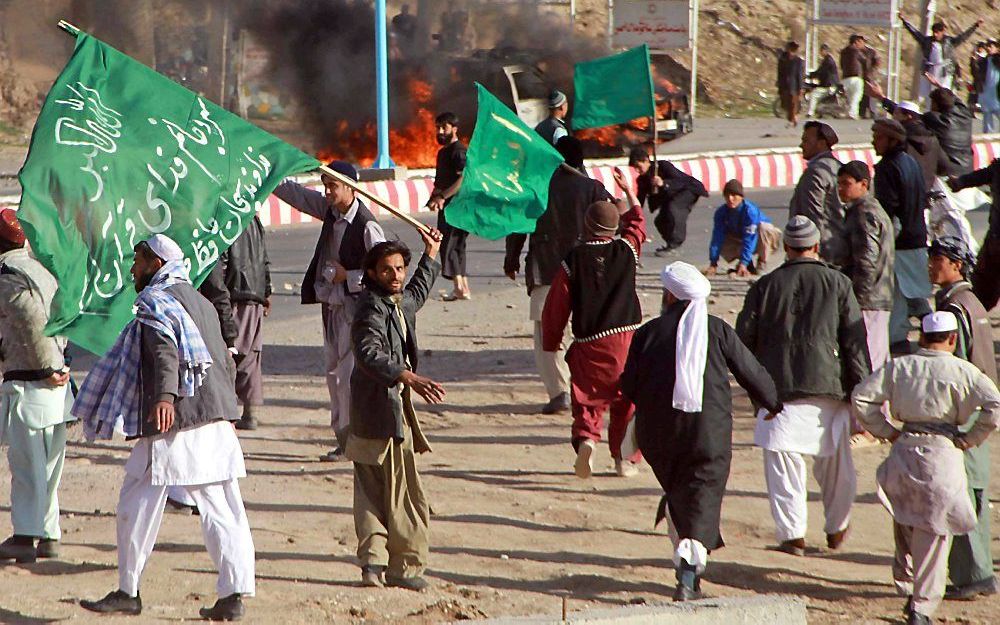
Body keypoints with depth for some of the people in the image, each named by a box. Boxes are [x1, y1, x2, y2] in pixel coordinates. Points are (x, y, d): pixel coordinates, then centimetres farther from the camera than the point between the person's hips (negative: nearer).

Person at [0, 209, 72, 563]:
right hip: (56, 388, 9)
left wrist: (47, 369, -15)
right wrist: (57, 363, 11)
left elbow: (33, 322, -23)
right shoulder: (38, 270, 15)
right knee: (48, 465, 13)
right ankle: (49, 534, 18)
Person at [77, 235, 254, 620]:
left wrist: (165, 395, -40)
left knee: (138, 505, 4)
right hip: (217, 421, 8)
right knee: (223, 509, 5)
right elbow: (226, 362, 27)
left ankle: (128, 592, 10)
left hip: (175, 421, -8)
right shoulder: (201, 303, 21)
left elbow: (165, 350, -25)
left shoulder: (156, 303, -6)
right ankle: (235, 595, -1)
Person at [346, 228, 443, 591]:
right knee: (403, 492, -3)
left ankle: (373, 563, 12)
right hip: (385, 410, -10)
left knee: (372, 490, 10)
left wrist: (431, 255, 46)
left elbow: (417, 293, 40)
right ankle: (404, 566, 3)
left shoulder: (400, 302, 14)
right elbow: (370, 355, -32)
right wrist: (410, 378, -43)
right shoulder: (372, 309, -17)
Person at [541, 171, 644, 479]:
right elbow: (638, 222, 25)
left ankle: (585, 438, -21)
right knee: (627, 400, 11)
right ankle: (625, 458, 10)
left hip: (588, 343, -1)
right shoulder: (627, 250, 1)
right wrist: (628, 191, 40)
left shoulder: (572, 260, -2)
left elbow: (556, 307, 2)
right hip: (626, 337, 1)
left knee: (587, 399, 6)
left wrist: (550, 344, 15)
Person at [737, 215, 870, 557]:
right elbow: (855, 343, -1)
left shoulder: (764, 286, 4)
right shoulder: (838, 283, 3)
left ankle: (791, 534, -8)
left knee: (783, 463, 0)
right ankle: (837, 528, 28)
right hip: (829, 388, 1)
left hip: (780, 388, -1)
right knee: (835, 463, 15)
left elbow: (743, 340, 5)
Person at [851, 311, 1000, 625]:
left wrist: (887, 431, 6)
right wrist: (970, 439, -5)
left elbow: (861, 397, 2)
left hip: (904, 449, 3)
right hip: (943, 452, -3)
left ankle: (906, 586, 28)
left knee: (905, 526, 23)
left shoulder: (898, 367, 4)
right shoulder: (962, 371, -5)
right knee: (934, 534, 2)